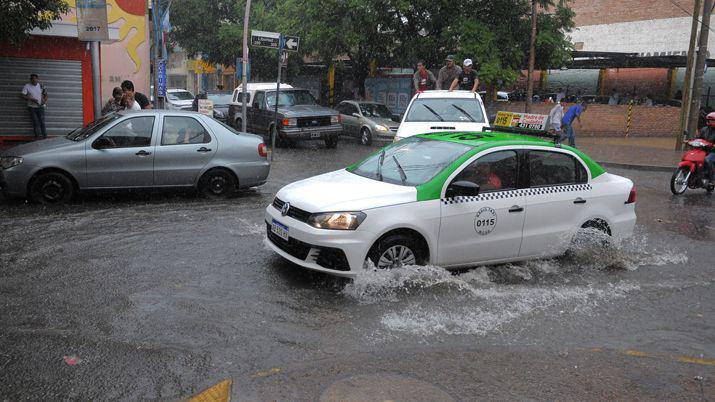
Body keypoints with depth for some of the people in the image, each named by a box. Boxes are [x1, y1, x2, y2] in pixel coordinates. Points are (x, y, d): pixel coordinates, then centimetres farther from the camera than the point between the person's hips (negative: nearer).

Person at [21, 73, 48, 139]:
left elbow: (45, 94, 11)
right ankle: (38, 137, 5)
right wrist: (31, 99, -20)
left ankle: (45, 137, 1)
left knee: (42, 122, -1)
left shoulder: (40, 85, 3)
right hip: (32, 107, -1)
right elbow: (23, 96, -8)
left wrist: (45, 101, -7)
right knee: (36, 123, -1)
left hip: (41, 107, 2)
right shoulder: (27, 86, -5)